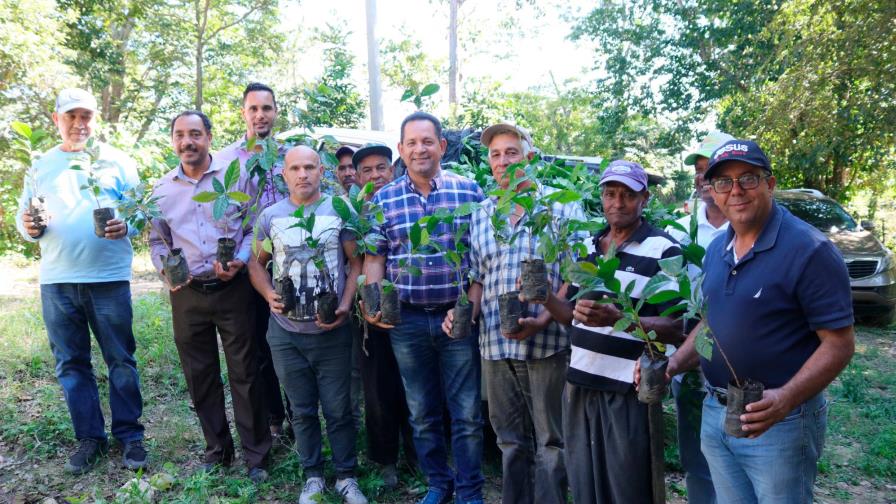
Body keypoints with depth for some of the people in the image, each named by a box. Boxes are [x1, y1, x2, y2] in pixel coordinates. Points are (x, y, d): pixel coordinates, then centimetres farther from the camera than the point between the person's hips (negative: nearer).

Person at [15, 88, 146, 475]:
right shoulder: (40, 166, 13)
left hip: (109, 278, -3)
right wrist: (28, 227, -11)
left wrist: (126, 226, -19)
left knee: (121, 360, 2)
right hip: (56, 281, 3)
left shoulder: (117, 161, 5)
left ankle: (129, 435, 15)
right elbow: (23, 215, 12)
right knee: (71, 363, 9)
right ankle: (90, 437, 21)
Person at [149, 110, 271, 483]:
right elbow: (157, 240, 13)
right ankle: (217, 448, 29)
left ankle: (255, 454, 16)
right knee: (200, 375, 12)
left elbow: (254, 229, -1)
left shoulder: (235, 176, -2)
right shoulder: (162, 189, 8)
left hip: (233, 289, -3)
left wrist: (240, 262, -17)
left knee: (244, 372, 2)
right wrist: (165, 270, -6)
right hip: (186, 294, 4)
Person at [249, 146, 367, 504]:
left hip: (333, 331, -2)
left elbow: (356, 261, 0)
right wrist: (269, 295, -7)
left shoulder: (340, 211, -3)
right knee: (302, 410, 14)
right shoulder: (270, 216, 3)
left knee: (338, 409, 7)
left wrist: (345, 305, -12)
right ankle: (313, 475, 30)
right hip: (286, 332, 2)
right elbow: (256, 263, 11)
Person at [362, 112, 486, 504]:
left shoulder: (469, 191, 0)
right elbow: (374, 257, 4)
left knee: (466, 413, 6)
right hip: (406, 320, 2)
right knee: (422, 413, 14)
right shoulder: (382, 199, 3)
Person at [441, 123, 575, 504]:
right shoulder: (480, 216, 11)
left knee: (550, 440, 7)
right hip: (495, 344, 4)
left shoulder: (563, 207, -2)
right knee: (511, 440, 15)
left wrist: (542, 321, -18)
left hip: (548, 341, -4)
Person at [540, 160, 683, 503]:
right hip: (579, 384, 6)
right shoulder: (587, 247, 10)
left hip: (629, 390, -6)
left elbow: (676, 329, -15)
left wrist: (617, 317, -29)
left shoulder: (664, 251, -8)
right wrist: (545, 298, -3)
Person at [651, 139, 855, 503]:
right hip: (714, 414, 7)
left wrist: (786, 399, -31)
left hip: (778, 422, -6)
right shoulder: (716, 249, 6)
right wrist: (673, 364, 0)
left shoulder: (809, 250, -16)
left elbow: (839, 343, -17)